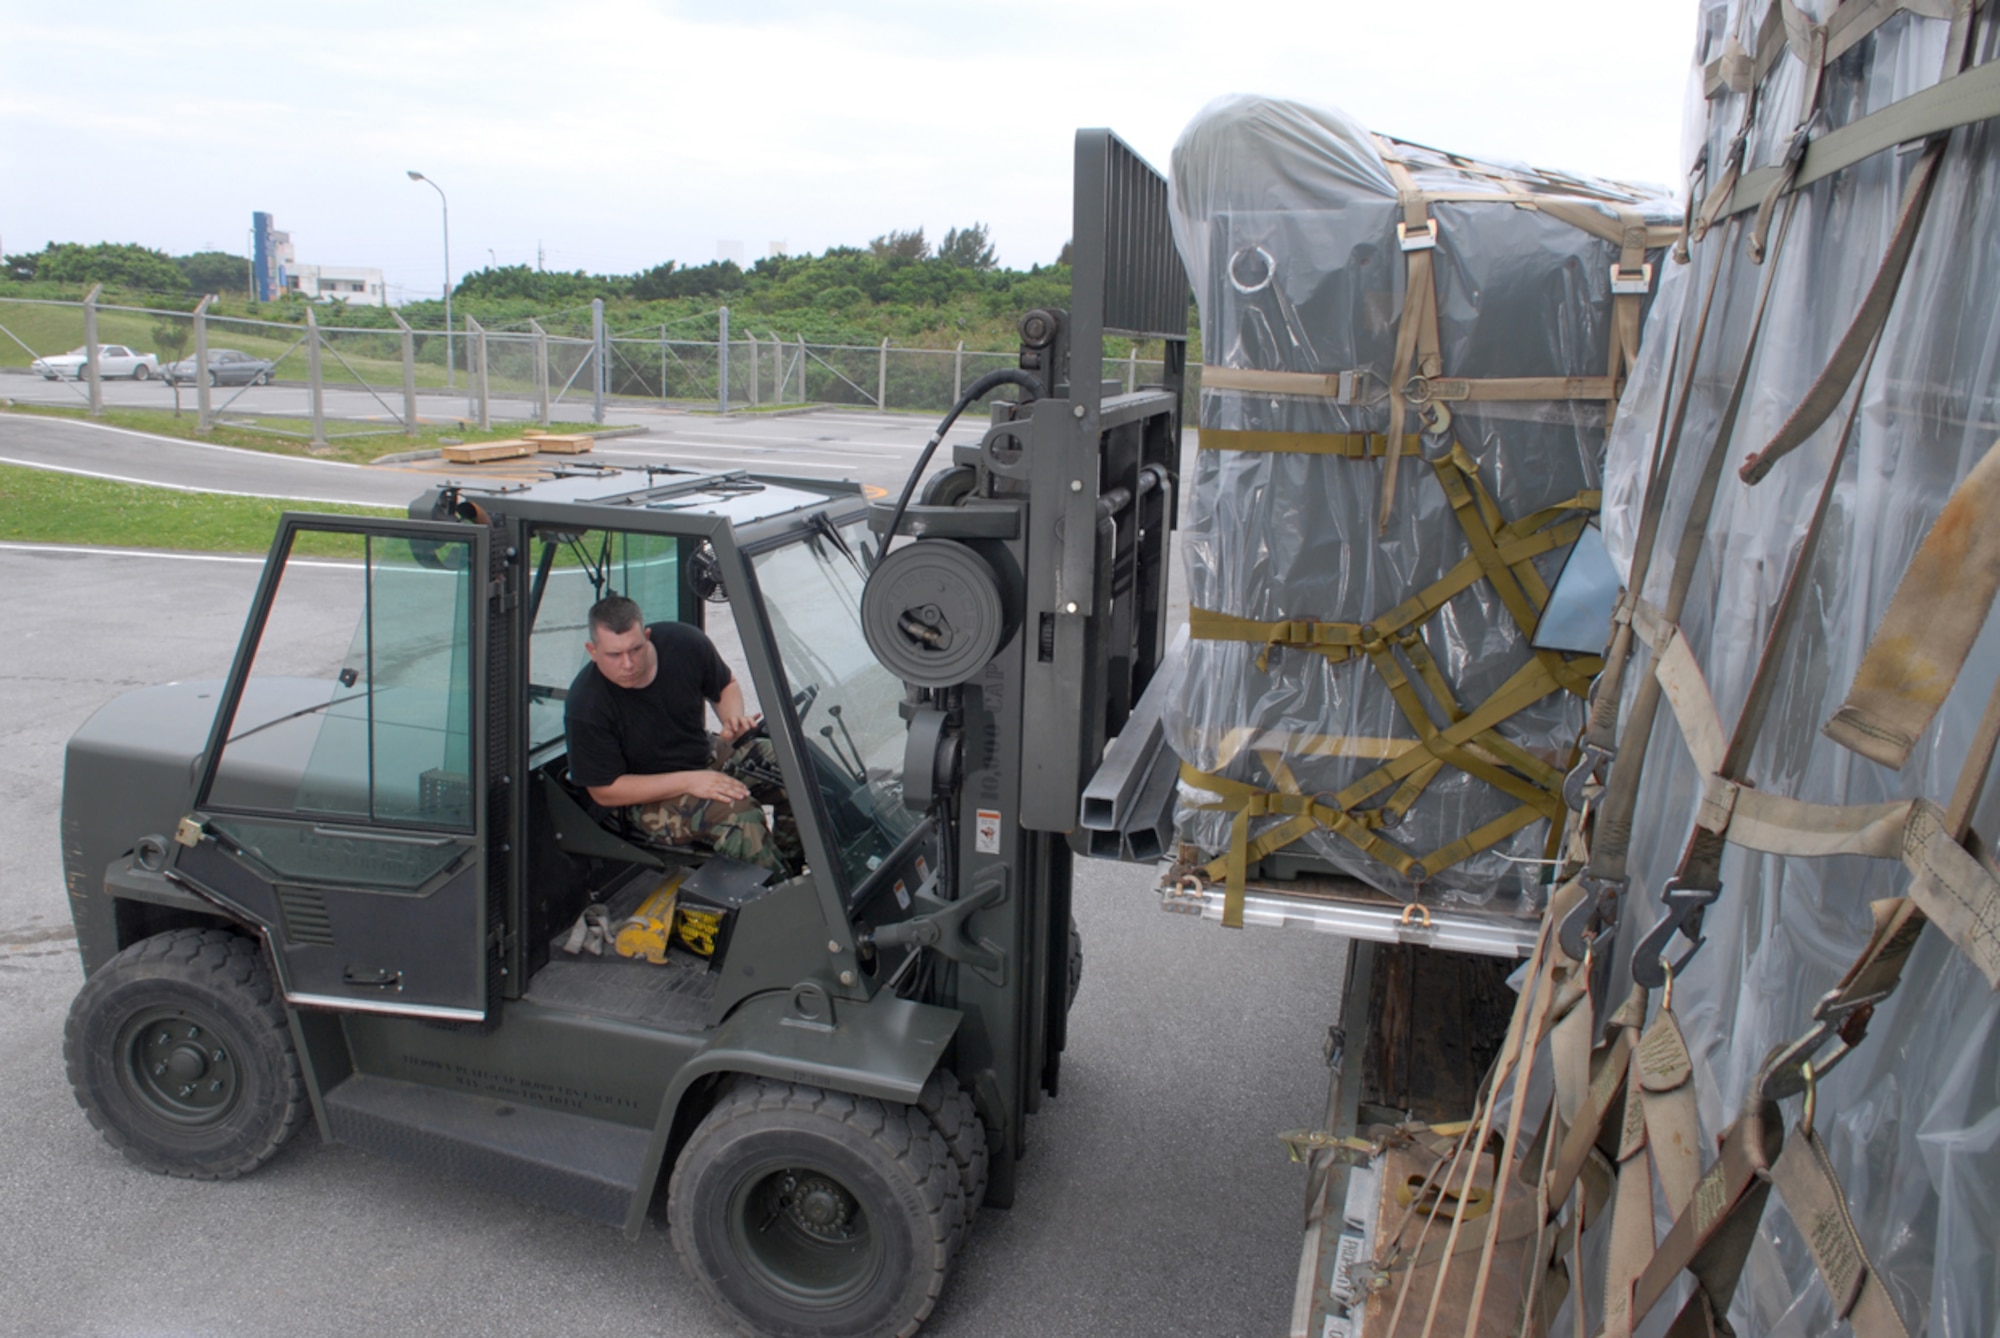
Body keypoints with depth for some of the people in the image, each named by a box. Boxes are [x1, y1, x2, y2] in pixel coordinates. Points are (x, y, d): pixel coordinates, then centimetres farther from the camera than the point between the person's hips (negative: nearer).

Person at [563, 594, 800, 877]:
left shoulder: (684, 643, -14)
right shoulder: (585, 708, -24)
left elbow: (726, 686, 7)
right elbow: (605, 791, -18)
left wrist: (733, 720, -18)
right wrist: (688, 782, -25)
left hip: (708, 755, 6)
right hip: (649, 796, -6)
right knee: (738, 815, -31)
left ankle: (789, 862, 9)